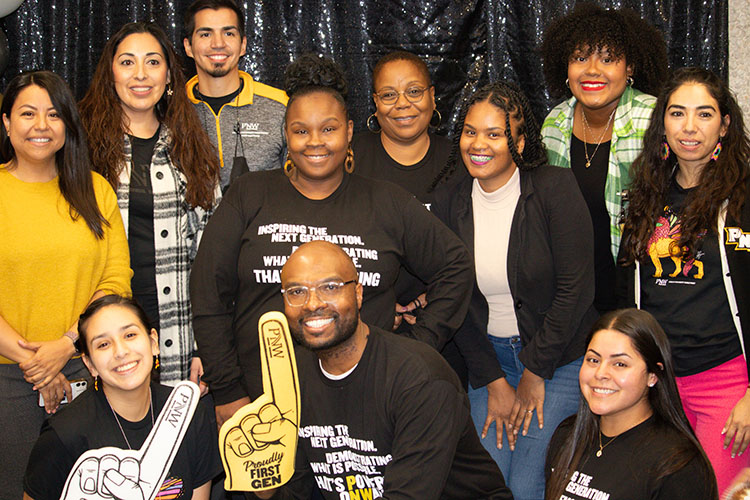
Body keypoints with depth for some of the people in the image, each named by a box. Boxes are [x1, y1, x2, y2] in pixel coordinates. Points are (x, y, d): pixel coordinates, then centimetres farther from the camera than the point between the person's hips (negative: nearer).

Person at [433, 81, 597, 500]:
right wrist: (493, 381, -3)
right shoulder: (449, 203, 0)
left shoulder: (555, 189, -13)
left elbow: (576, 288, -13)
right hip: (488, 358, 4)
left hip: (560, 356, -4)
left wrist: (535, 372, -10)